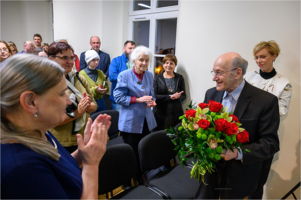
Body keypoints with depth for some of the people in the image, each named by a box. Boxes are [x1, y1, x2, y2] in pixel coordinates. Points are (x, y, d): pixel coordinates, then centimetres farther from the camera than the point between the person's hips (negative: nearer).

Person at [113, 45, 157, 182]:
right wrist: (138, 100, -19)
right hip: (130, 122, -5)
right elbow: (118, 97, -12)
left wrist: (152, 101, -7)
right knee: (132, 154, 5)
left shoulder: (149, 75, 8)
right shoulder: (124, 75, -8)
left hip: (146, 121, 5)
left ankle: (141, 178, 34)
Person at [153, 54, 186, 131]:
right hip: (160, 113, -1)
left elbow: (184, 96, 10)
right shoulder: (157, 78, 5)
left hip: (176, 114, 2)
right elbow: (154, 96, -5)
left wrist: (178, 97, -12)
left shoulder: (179, 78, 10)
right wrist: (170, 97, -14)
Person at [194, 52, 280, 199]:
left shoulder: (266, 101, -16)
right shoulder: (211, 94, -1)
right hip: (210, 169, 4)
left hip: (238, 176, -3)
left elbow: (271, 143, -15)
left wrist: (238, 152, -28)